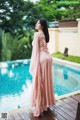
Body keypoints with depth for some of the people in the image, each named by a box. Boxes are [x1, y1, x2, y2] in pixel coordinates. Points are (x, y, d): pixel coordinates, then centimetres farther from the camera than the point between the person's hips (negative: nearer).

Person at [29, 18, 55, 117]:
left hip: (41, 59, -8)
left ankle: (39, 107, 8)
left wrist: (34, 64, -11)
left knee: (39, 83, 0)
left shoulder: (37, 34, -9)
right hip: (47, 57, 8)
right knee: (46, 82, 16)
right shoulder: (44, 34, 15)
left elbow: (36, 49, -13)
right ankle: (46, 103, 29)